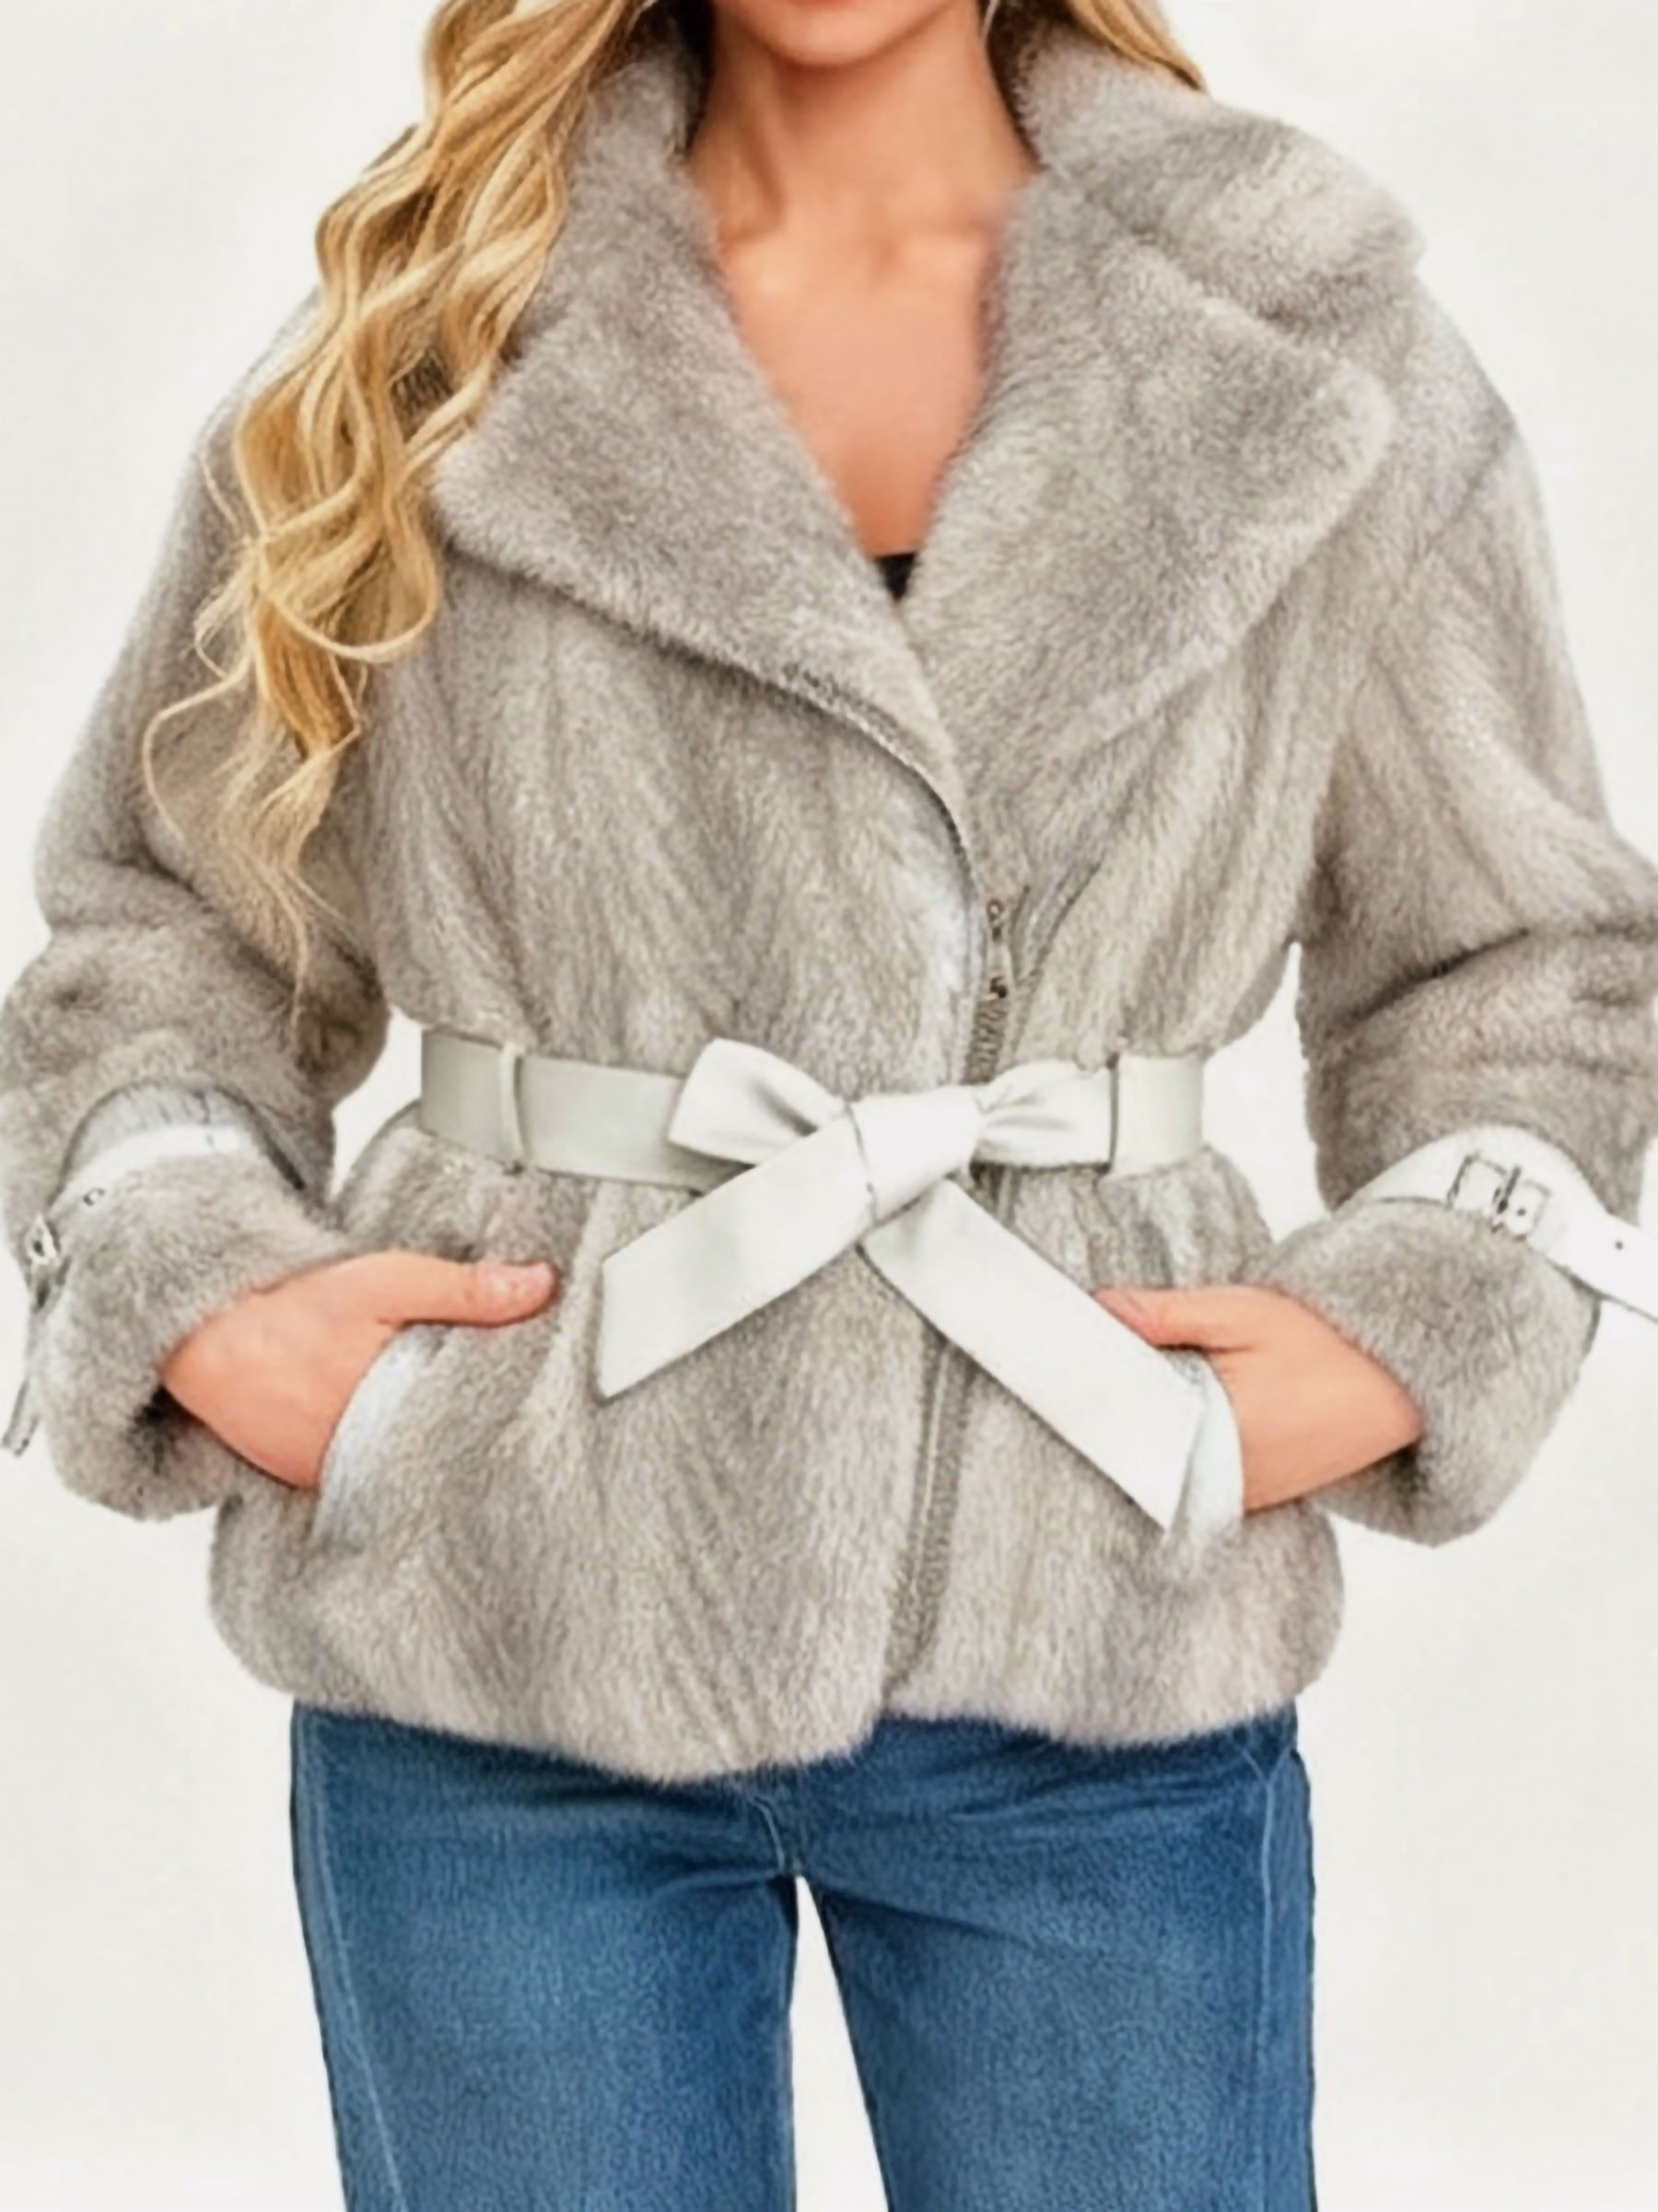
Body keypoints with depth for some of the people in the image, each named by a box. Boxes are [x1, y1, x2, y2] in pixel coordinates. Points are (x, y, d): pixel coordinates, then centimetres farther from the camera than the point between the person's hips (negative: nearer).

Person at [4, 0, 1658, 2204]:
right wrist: (196, 1284, -5)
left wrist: (1401, 1338, -3)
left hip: (1093, 1685, 1)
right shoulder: (419, 344, 3)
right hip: (500, 1667, 0)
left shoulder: (1313, 355, 3)